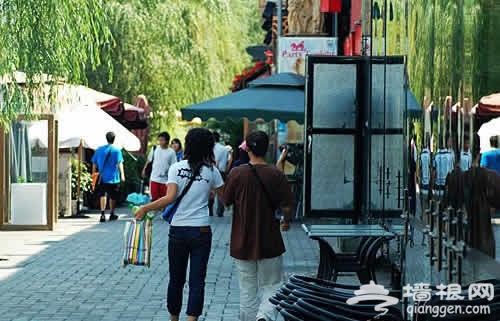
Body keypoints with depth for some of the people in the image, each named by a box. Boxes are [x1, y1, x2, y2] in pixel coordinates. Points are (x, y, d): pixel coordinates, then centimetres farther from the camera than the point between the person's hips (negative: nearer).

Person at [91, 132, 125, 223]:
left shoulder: (99, 150, 6)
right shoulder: (116, 151, -5)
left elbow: (94, 164, 10)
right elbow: (120, 163, -17)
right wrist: (122, 174, -23)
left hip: (102, 177, 2)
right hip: (113, 178, -2)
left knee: (103, 195, 2)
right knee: (113, 196, 13)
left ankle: (103, 214, -18)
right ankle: (111, 214, 26)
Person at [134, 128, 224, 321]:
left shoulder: (176, 168, -3)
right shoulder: (211, 171, 0)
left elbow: (170, 198, -14)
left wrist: (145, 209, -7)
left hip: (178, 231, 1)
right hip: (201, 231, 0)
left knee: (176, 280, 14)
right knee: (197, 281, 2)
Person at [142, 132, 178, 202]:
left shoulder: (171, 152, -4)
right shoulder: (155, 149, 2)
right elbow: (149, 160, 13)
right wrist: (144, 169, 13)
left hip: (165, 180, -1)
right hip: (154, 178, 2)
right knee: (154, 197, 3)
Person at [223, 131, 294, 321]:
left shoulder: (237, 173, -9)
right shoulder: (276, 175, -9)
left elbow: (226, 202, 2)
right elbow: (287, 207, -8)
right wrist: (286, 222, 13)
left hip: (242, 243, 1)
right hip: (270, 243, -1)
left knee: (247, 290, 13)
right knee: (270, 286, 9)